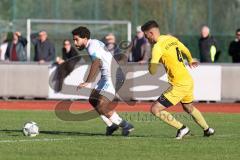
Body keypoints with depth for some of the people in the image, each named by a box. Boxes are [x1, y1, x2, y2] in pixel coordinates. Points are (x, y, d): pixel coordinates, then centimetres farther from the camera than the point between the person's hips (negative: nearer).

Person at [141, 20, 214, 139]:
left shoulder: (158, 47, -17)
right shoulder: (172, 39, 7)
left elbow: (152, 71, -21)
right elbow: (186, 50, 27)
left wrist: (150, 63, 3)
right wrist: (190, 60, 49)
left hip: (179, 85, -9)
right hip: (188, 80, 9)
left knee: (155, 109, -6)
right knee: (188, 107, 33)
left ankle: (181, 128, -3)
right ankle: (207, 129, 46)